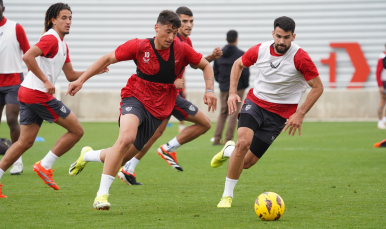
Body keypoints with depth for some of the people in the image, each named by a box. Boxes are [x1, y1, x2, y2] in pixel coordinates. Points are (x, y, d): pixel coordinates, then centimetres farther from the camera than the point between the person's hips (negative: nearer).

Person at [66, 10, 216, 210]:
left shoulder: (181, 50, -5)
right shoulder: (139, 46, -10)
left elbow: (206, 66, 11)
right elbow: (108, 59, 1)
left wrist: (209, 90, -5)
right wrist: (81, 80, -3)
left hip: (158, 111, 3)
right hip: (135, 98, -3)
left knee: (124, 156, 3)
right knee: (126, 137, -34)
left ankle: (88, 155, 38)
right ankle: (102, 194, -27)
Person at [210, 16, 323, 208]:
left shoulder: (300, 58, -17)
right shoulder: (260, 50, -8)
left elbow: (317, 87, -9)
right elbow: (238, 64, 13)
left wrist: (300, 114, -15)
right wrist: (232, 93, 1)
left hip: (279, 114, -1)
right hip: (255, 102, 1)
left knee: (245, 163, -4)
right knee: (243, 142, -27)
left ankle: (229, 151, 34)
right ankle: (227, 195, -9)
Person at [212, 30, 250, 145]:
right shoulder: (241, 54, -10)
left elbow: (215, 71, 9)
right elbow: (245, 72, -11)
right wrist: (245, 84, 4)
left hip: (223, 88, 5)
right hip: (237, 88, -5)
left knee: (222, 113, 14)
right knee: (234, 113, 0)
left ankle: (217, 138, 7)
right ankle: (228, 139, -3)